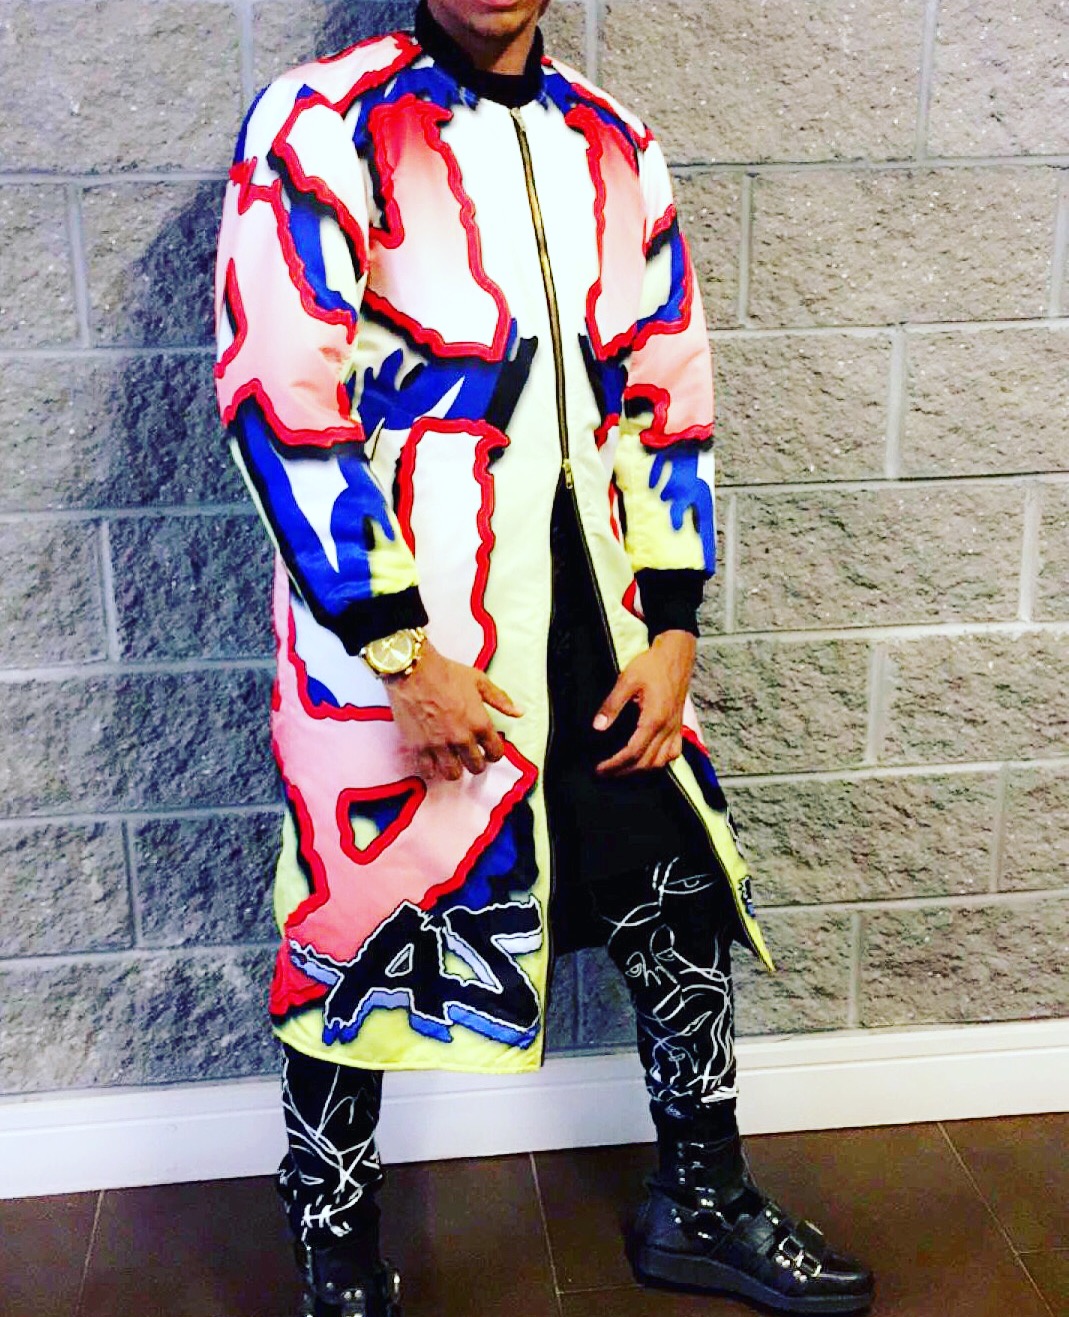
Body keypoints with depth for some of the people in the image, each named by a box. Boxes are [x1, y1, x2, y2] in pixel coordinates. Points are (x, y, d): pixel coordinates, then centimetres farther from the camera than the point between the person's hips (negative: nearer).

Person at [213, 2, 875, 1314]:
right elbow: (279, 403, -14)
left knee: (684, 900, 13)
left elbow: (670, 403, 10)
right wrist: (402, 659, -16)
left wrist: (671, 634, 3)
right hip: (392, 639, -5)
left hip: (593, 632, 6)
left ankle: (698, 1207, 36)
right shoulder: (323, 124, -7)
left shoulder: (617, 149, 10)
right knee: (359, 942, 7)